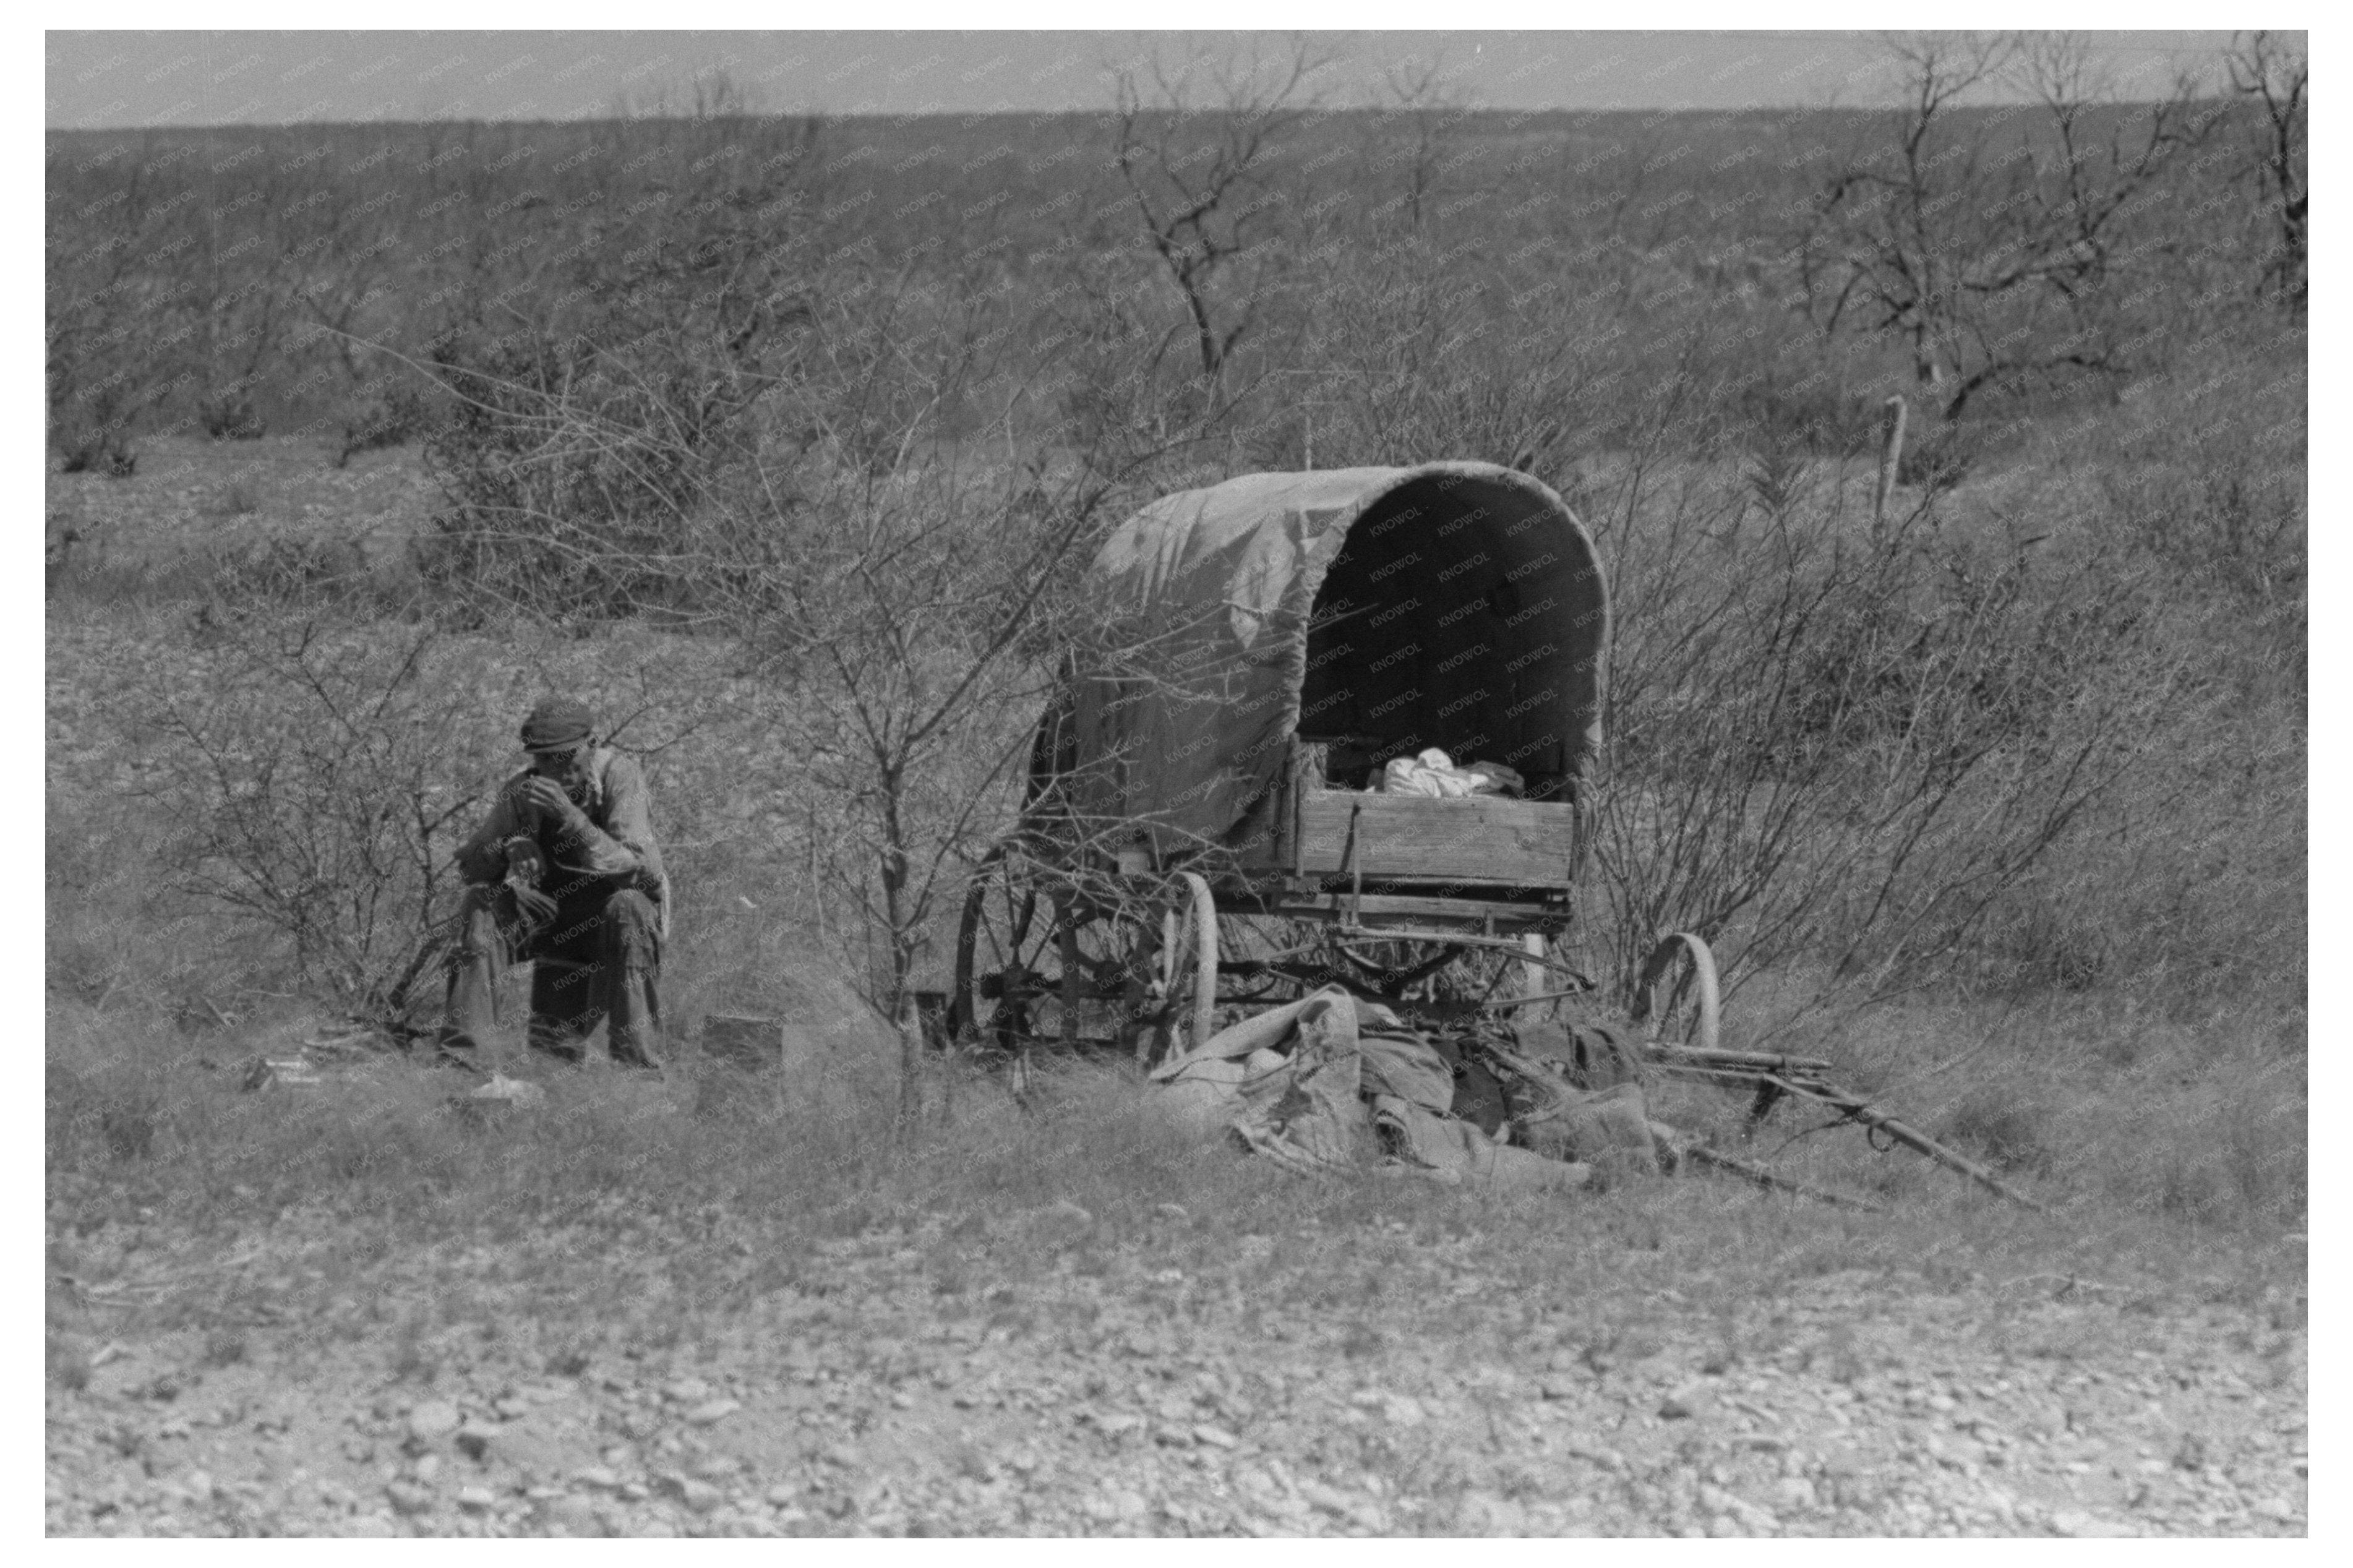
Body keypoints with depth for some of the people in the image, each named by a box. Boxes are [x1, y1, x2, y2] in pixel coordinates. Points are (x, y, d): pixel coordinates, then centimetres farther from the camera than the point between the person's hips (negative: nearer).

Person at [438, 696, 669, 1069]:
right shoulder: (523, 791, -8)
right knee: (480, 903, -21)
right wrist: (512, 850, -32)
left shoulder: (618, 775, -18)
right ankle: (457, 1050, -26)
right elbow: (469, 865, -10)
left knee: (629, 908, -36)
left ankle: (634, 1057, -32)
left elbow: (632, 864, -31)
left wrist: (569, 816, -42)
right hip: (548, 911, 3)